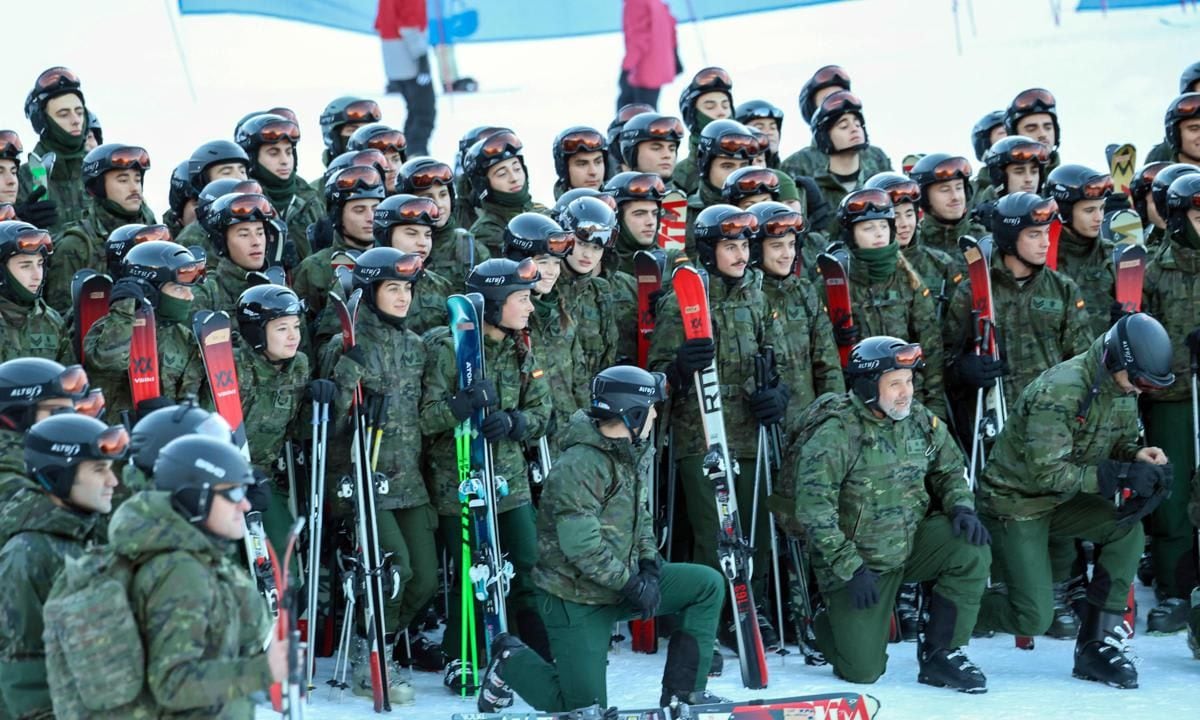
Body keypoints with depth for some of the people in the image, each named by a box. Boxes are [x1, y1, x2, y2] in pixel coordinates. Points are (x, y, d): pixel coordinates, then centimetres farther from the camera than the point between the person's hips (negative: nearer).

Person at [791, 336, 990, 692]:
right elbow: (814, 509, -21)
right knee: (864, 670, -9)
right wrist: (851, 569, -23)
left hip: (913, 539, 5)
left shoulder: (919, 419, -1)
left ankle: (940, 655, -6)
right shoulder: (834, 433, -20)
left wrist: (961, 508, -9)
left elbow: (949, 470, 13)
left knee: (971, 549, -23)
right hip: (857, 559, -5)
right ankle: (830, 622, 29)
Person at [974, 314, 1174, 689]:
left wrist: (1138, 456, -17)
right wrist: (1119, 475, -34)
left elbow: (1120, 445, 8)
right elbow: (1047, 474, -30)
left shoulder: (1122, 391, -4)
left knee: (1128, 529, -18)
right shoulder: (1059, 391, -29)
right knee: (1034, 619, -13)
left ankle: (1098, 644, -9)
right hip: (1015, 501, -7)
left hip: (1062, 501, 7)